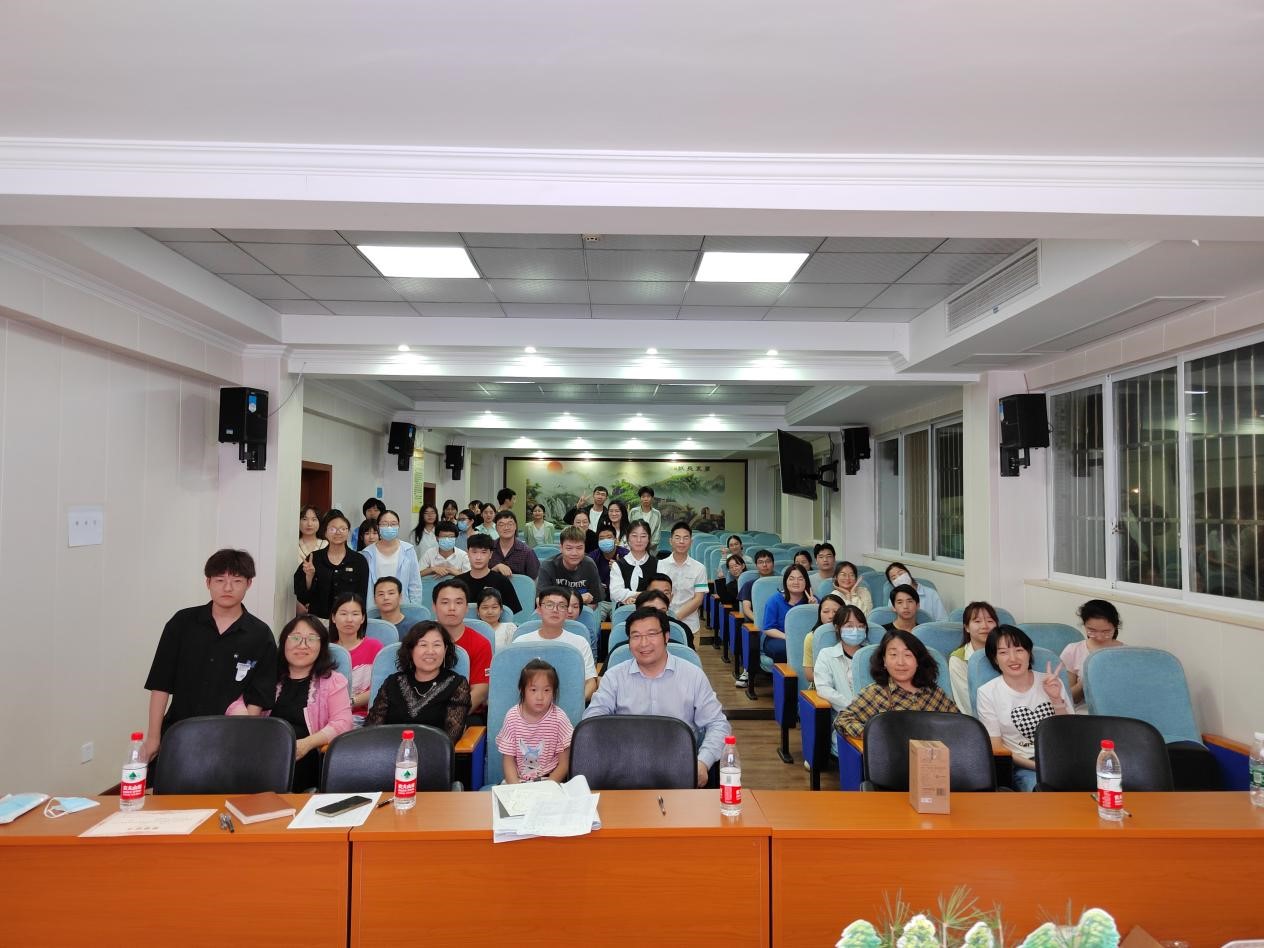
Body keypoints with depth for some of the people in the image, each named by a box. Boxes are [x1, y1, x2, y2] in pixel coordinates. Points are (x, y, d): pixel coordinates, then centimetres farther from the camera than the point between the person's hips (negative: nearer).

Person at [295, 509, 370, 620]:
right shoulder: (314, 558, 4)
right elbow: (302, 596, 3)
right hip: (318, 618, 1)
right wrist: (309, 576, -11)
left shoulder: (359, 561, 2)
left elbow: (362, 596, 3)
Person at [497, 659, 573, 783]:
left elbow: (564, 764, -4)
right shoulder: (512, 717, -5)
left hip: (550, 779, -2)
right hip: (517, 780, 2)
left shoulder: (559, 718, -9)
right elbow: (508, 760, 0)